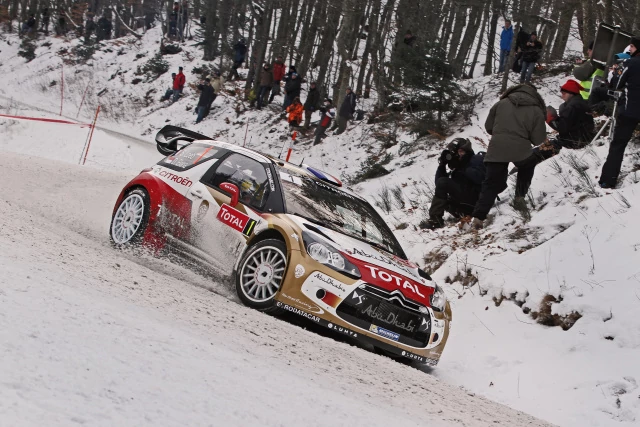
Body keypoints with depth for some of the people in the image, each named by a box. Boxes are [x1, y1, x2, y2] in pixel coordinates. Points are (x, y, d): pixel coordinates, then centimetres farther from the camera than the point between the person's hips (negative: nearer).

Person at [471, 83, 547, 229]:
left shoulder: (501, 104, 10)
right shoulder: (536, 111, 3)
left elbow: (488, 126, 15)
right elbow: (539, 139, 1)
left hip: (496, 150, 2)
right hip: (521, 150, -1)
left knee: (491, 184, 5)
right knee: (527, 167, 34)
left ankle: (478, 217, -8)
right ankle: (520, 196, 32)